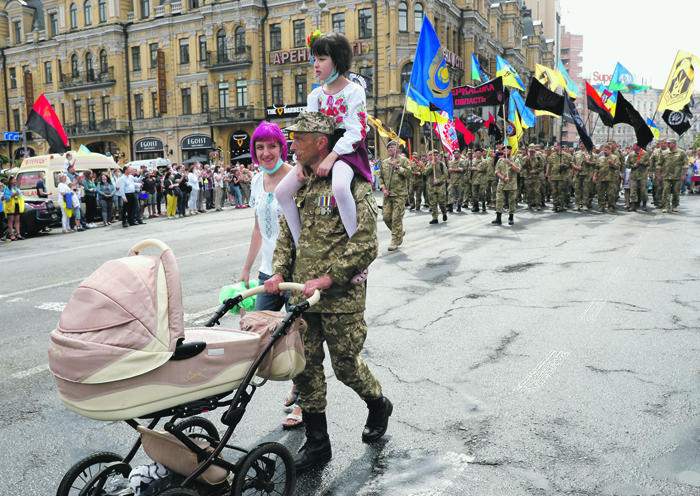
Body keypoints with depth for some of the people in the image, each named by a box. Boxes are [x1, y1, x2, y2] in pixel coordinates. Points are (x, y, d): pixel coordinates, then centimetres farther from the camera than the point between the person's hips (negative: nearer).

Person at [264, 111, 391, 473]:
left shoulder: (352, 185, -11)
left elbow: (364, 245, -16)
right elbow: (286, 232, 17)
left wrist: (327, 278, -21)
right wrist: (279, 272, 2)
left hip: (341, 298, -6)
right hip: (302, 295, 7)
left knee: (346, 366, 7)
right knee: (305, 366, 8)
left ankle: (379, 406, 38)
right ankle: (317, 442, 23)